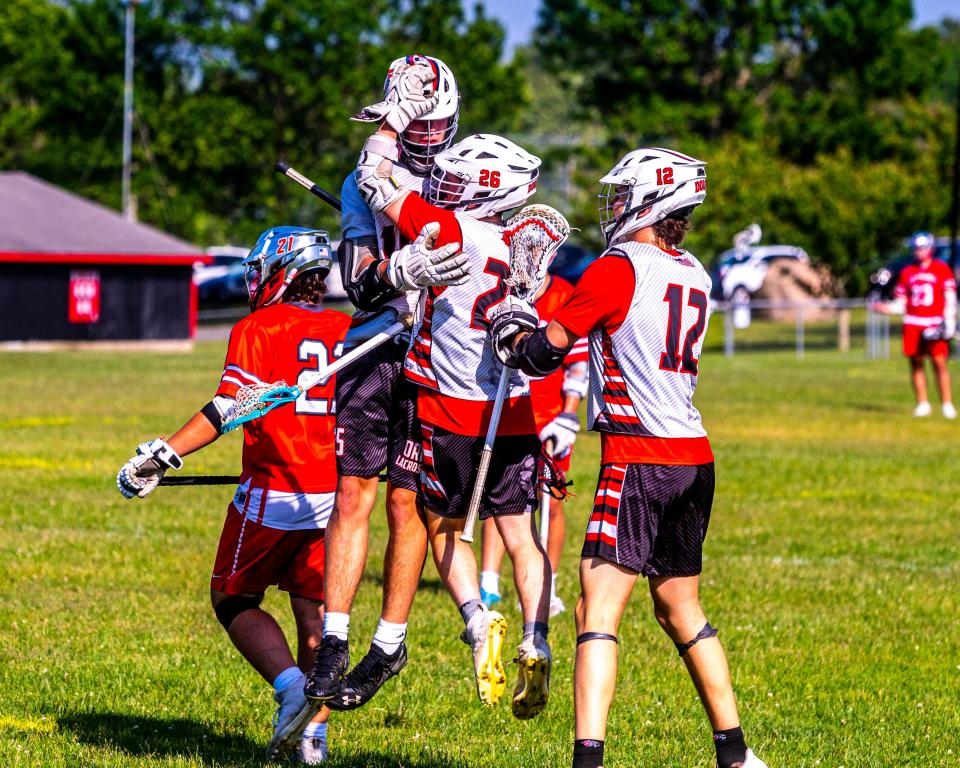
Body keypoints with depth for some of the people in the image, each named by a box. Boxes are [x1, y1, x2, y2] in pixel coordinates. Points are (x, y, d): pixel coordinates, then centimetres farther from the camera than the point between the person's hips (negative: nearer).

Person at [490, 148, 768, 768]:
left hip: (639, 457, -8)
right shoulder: (696, 279, 12)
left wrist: (515, 335, 17)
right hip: (695, 459, 8)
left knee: (599, 608, -11)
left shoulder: (620, 269, -9)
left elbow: (550, 345, -3)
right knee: (680, 609, 20)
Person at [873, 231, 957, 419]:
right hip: (913, 322, 4)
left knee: (939, 362, -9)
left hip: (935, 323, -3)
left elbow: (950, 298, 1)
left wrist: (948, 320, -10)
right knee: (916, 363, 4)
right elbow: (900, 304, 13)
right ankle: (922, 404, 12)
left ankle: (947, 404, -4)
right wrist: (885, 308, -5)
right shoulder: (907, 273, 13)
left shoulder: (942, 269, 4)